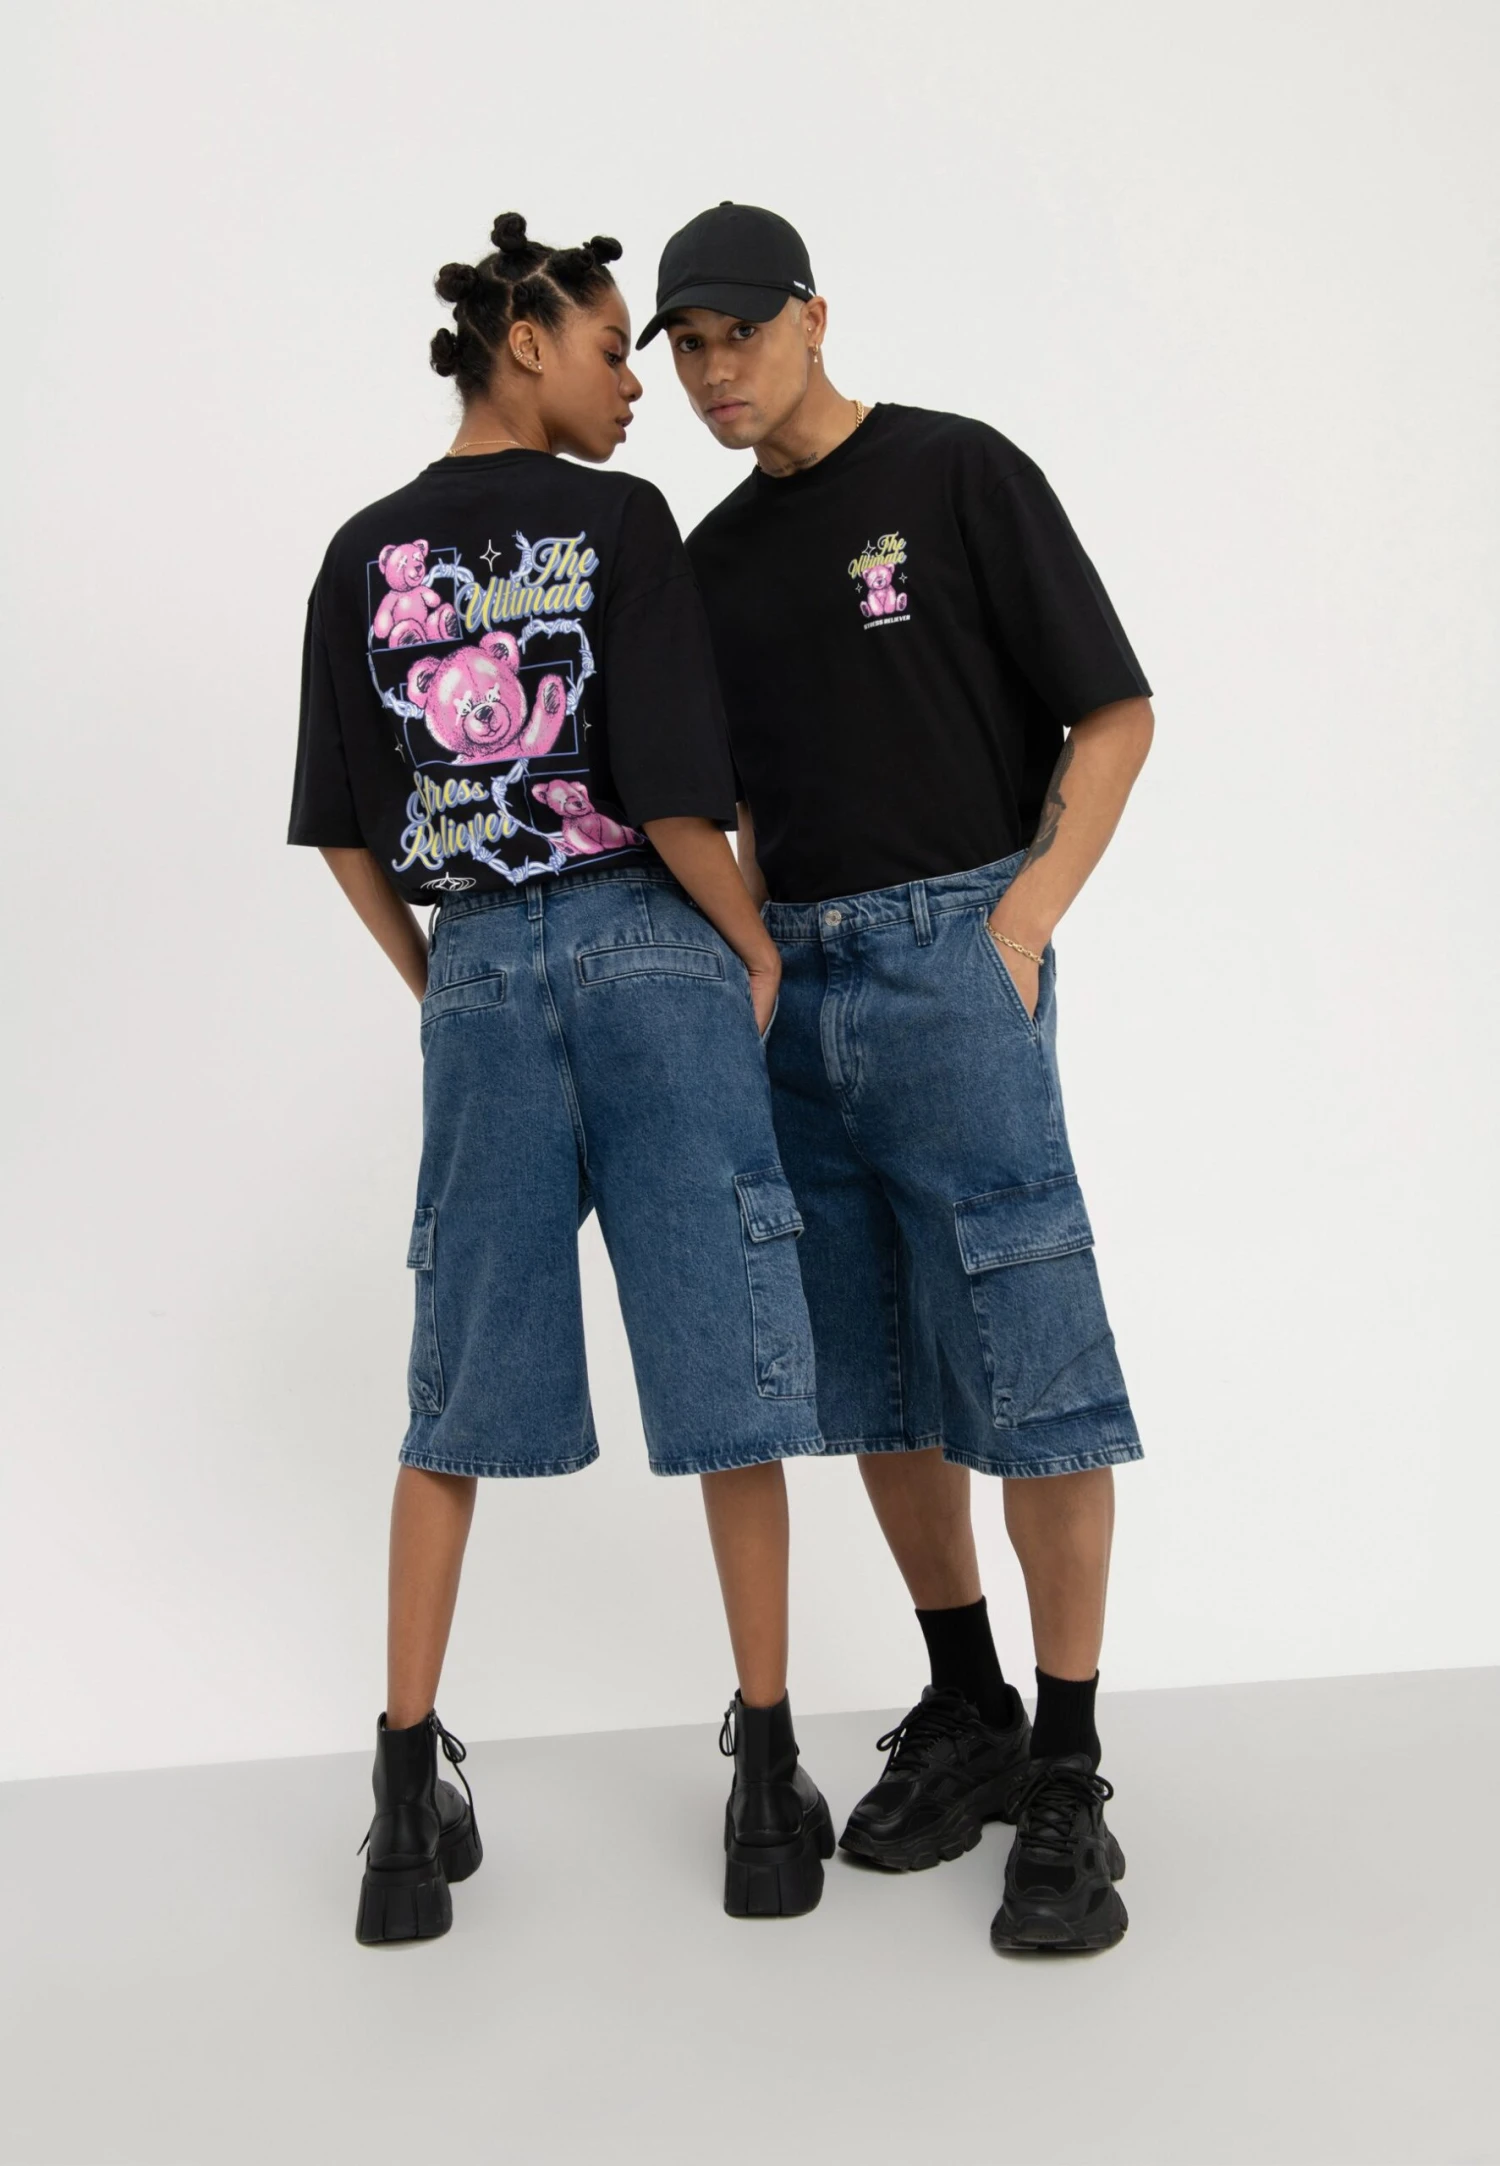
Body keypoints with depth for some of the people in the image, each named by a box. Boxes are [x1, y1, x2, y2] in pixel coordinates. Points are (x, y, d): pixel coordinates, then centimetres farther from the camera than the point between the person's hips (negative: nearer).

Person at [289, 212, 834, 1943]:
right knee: (722, 1359, 5)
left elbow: (346, 833, 7)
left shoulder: (364, 555, 7)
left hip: (475, 975, 4)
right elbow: (671, 795, -13)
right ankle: (767, 1772, 12)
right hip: (653, 957, -4)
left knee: (461, 1394, 10)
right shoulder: (620, 525, -6)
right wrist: (758, 950, 2)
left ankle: (410, 1799, 12)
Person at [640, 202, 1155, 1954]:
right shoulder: (716, 559, 15)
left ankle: (1064, 1780, 1)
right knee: (870, 1376, 9)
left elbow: (1114, 713, -4)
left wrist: (1020, 925, -12)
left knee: (1027, 1365, -7)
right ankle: (964, 1716, 22)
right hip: (793, 976, 7)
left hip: (952, 952, -6)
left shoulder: (959, 475, -3)